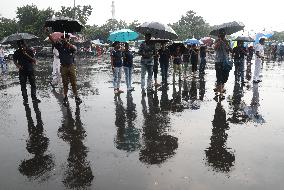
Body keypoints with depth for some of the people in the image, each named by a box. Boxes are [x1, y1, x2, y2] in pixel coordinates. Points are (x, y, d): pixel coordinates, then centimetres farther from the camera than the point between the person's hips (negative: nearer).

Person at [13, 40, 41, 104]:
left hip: (30, 70, 0)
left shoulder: (29, 51, -2)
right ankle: (25, 99, 11)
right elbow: (15, 61, 9)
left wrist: (27, 55, -20)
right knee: (23, 85, 3)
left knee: (33, 84, 2)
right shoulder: (17, 52, 0)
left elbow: (33, 60, -8)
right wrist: (18, 65, -12)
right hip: (22, 71, 0)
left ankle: (34, 98, 13)